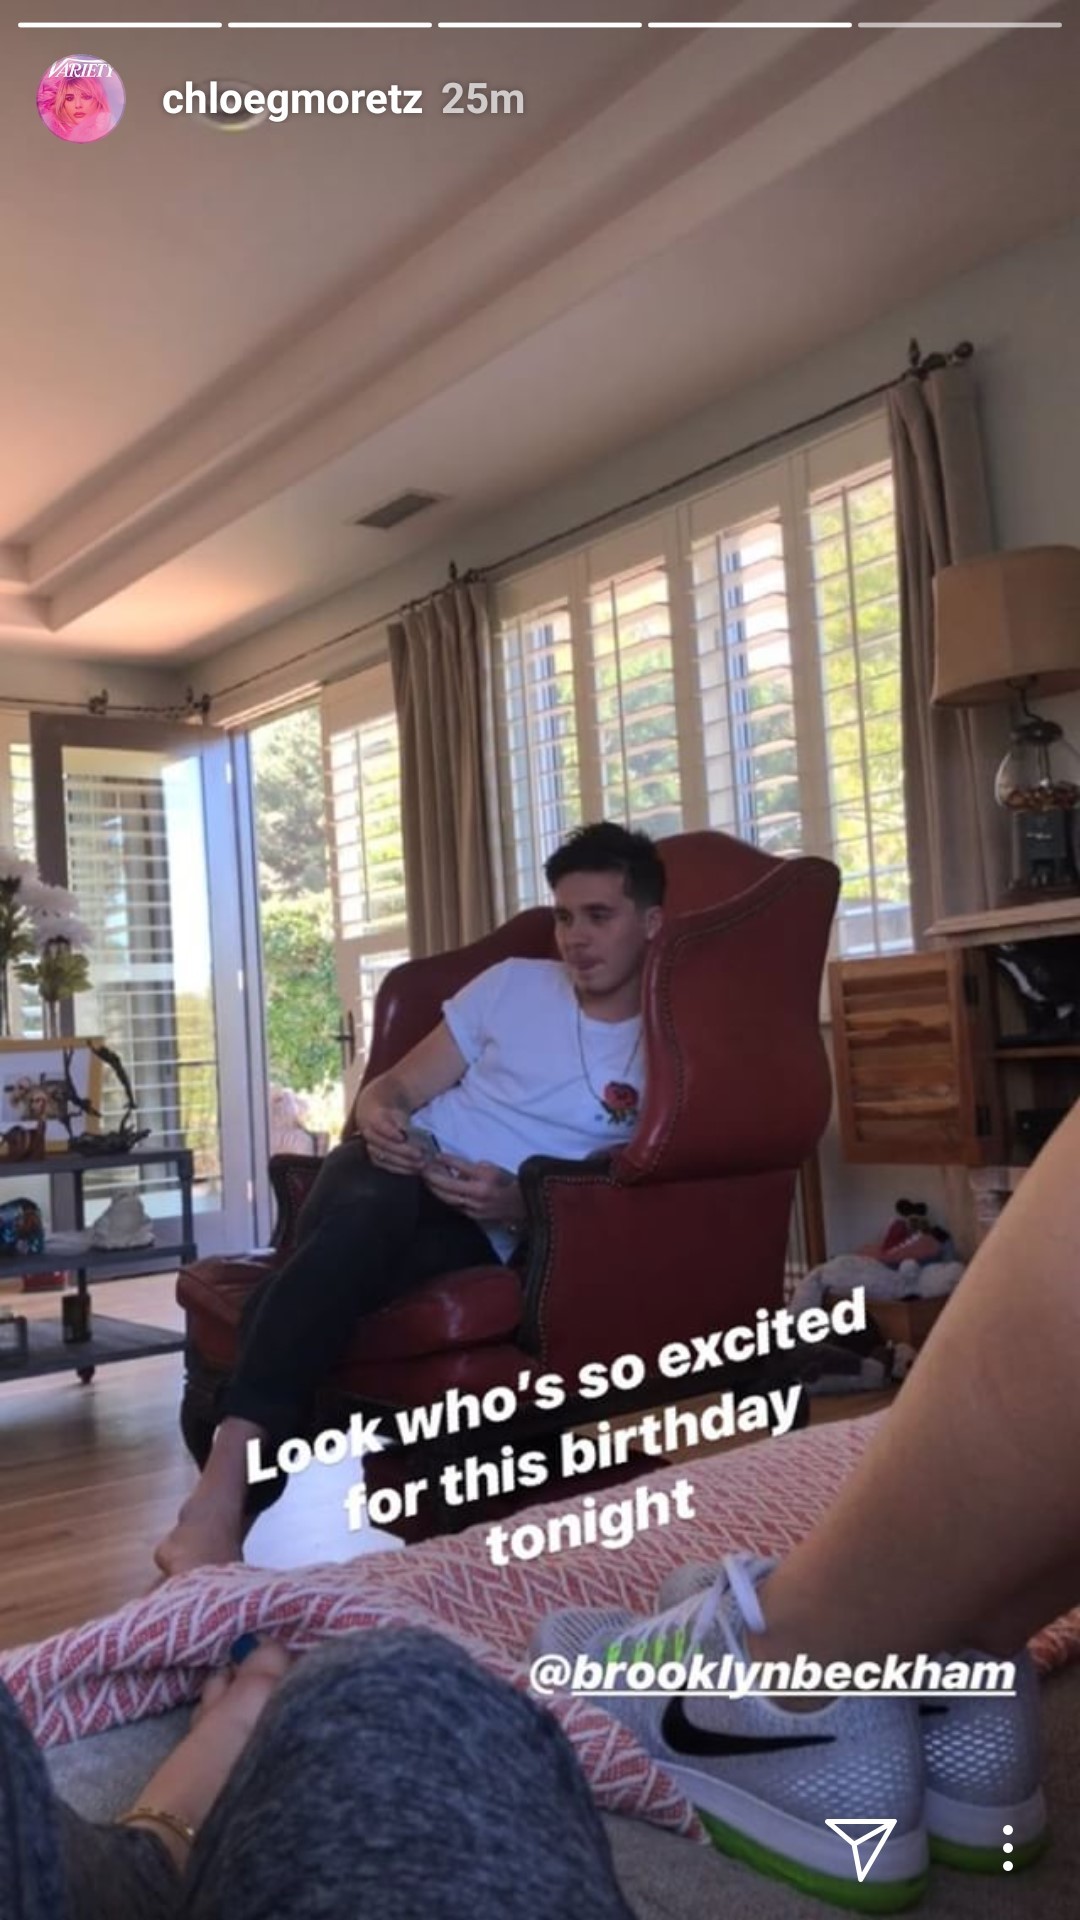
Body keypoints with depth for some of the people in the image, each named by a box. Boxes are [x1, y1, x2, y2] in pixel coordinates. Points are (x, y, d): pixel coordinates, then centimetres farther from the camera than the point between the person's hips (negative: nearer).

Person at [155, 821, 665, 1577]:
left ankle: (228, 1487, -42)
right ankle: (221, 1493, -44)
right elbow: (397, 1085, 13)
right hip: (395, 1174, 2)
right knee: (372, 1206, -39)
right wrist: (377, 1114, -12)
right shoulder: (513, 983, 15)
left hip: (482, 1234, -2)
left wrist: (517, 1204, -18)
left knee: (360, 1239, -39)